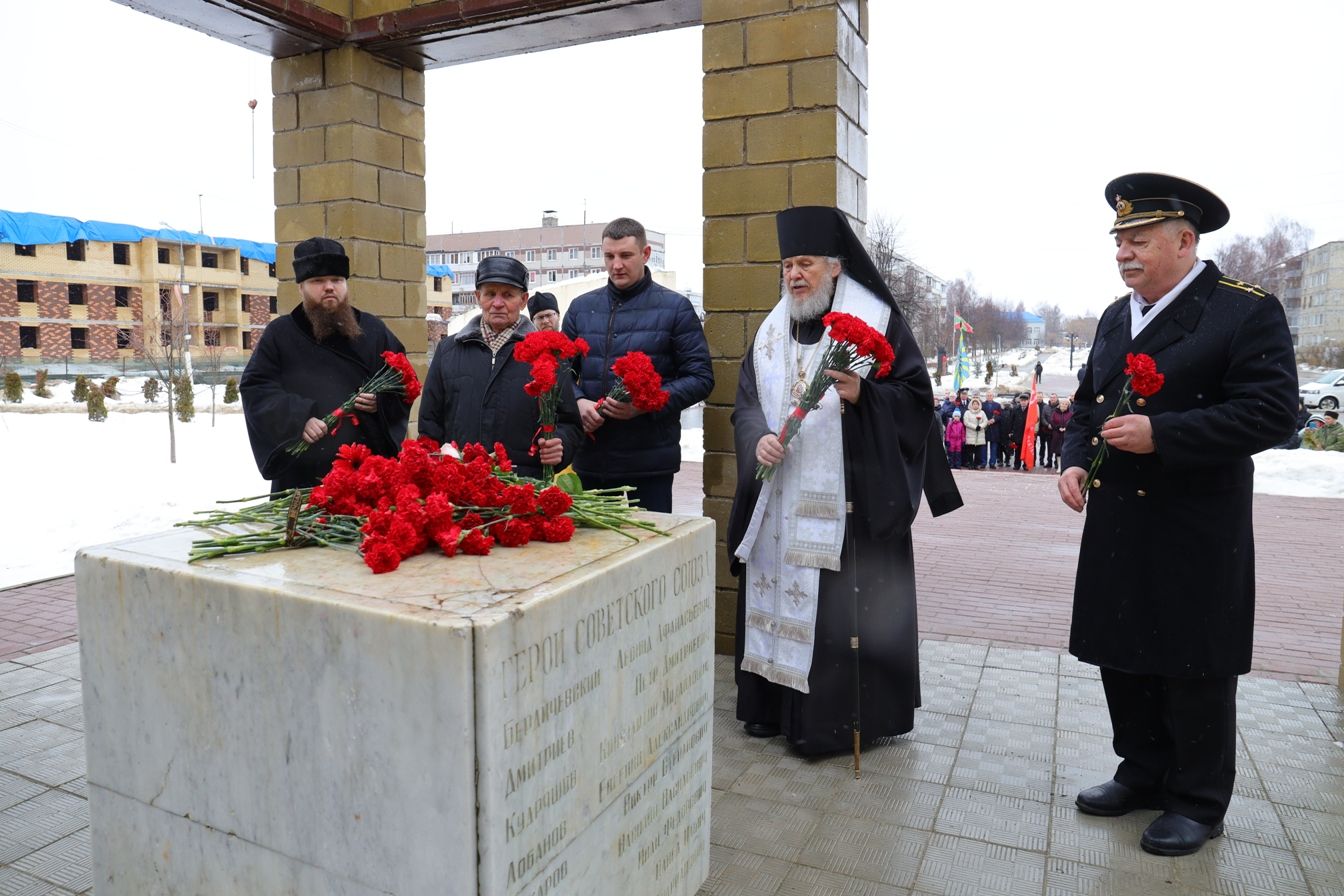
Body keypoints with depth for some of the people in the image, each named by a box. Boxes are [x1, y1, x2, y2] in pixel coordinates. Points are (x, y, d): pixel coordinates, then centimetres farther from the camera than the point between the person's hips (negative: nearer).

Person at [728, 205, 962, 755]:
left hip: (850, 498, -5)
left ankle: (835, 718, 11)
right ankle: (775, 704, 24)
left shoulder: (878, 320, -1)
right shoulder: (772, 331, 13)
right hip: (780, 499, 5)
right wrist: (758, 438, -9)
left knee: (840, 606, -3)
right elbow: (746, 401, 12)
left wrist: (863, 394, -22)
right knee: (777, 597, 10)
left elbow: (916, 393, -4)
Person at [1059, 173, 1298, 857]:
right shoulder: (1115, 319, 12)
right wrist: (1074, 460, 0)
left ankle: (1198, 802, 24)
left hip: (1196, 537, -6)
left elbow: (1271, 411, -17)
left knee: (1194, 671, 6)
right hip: (1117, 529, 7)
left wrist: (1160, 434, -25)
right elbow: (1087, 402, 18)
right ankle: (1143, 775, 34)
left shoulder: (1247, 312, -8)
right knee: (1123, 656, 15)